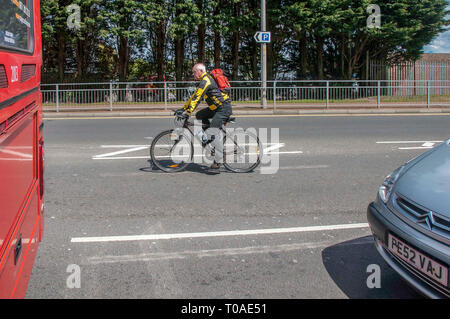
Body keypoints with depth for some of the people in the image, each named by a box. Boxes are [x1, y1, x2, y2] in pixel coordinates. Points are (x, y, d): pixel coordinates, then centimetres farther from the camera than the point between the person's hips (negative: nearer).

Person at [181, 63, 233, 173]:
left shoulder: (206, 81, -15)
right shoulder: (203, 81, 18)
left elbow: (197, 98, -22)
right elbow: (194, 96, 22)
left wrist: (188, 113, -25)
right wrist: (183, 108, 19)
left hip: (224, 108, -10)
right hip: (216, 107, 10)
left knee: (212, 132, -18)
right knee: (199, 115, 8)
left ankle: (217, 162, -16)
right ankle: (218, 138, 7)